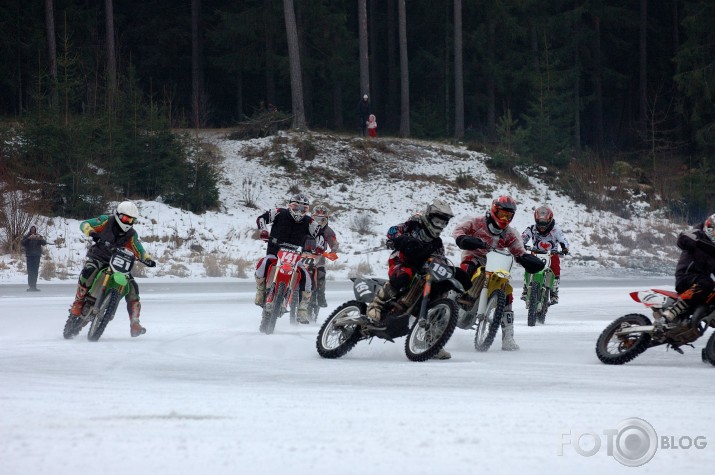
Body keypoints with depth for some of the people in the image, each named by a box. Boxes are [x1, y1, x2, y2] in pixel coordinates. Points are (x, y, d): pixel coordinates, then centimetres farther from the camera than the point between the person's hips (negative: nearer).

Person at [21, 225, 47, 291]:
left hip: (37, 256, 2)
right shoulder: (26, 237, 3)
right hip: (29, 256, -2)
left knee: (35, 272, 1)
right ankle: (31, 286, -11)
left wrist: (40, 239, -22)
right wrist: (29, 238, -24)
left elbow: (44, 243, -2)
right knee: (30, 271, -8)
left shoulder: (38, 236, 8)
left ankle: (34, 286, 5)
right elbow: (22, 243, -10)